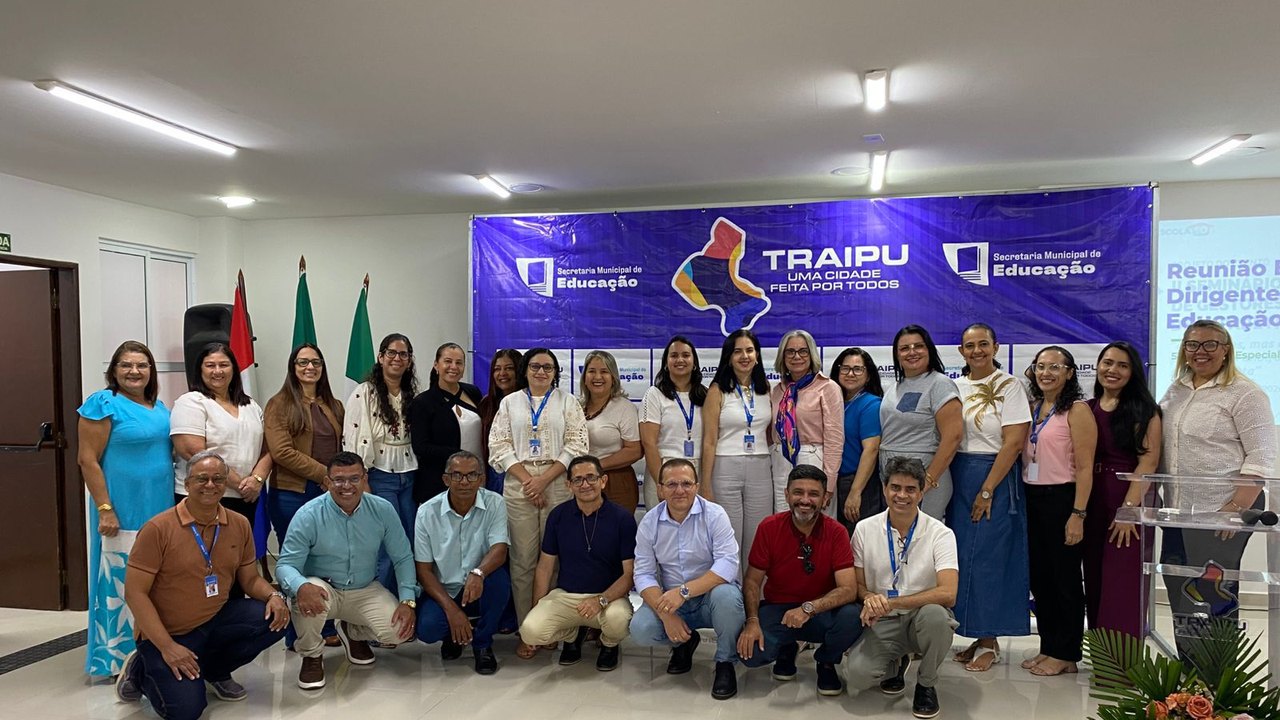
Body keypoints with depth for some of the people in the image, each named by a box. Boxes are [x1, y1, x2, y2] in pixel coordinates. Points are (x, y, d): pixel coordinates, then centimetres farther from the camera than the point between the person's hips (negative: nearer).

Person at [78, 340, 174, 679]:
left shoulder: (159, 407, 13)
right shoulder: (104, 403, -8)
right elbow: (88, 460, -11)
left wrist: (176, 506, 16)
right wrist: (105, 509, -16)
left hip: (161, 510, 7)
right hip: (123, 514, -7)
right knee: (121, 583, 0)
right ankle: (116, 659, 12)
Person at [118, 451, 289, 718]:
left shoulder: (239, 525, -1)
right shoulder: (158, 528, -15)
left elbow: (250, 578, 7)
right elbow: (135, 593, -15)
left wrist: (273, 596, -17)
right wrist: (167, 648, -21)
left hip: (218, 620, 5)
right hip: (169, 634, -5)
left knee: (276, 617, -17)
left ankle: (214, 670, 8)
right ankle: (142, 671, 13)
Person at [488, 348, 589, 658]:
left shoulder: (567, 402, 8)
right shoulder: (510, 402, 12)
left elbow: (576, 446, -1)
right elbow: (499, 446, 4)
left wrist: (544, 479, -10)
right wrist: (527, 479, -8)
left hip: (558, 485, -1)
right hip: (518, 487, 1)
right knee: (522, 560, 1)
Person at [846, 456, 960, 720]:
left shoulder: (940, 534, -11)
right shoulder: (865, 529, -3)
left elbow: (947, 594, -22)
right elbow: (858, 584, 4)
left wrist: (890, 603, -28)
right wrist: (870, 598, -21)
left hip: (923, 617, -1)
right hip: (882, 623, 1)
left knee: (935, 615, -37)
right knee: (856, 673, -26)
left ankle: (926, 684, -4)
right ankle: (896, 662, 14)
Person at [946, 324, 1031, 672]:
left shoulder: (1009, 385, -5)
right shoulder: (954, 387, 9)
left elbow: (1014, 442, -12)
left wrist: (987, 490, -15)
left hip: (996, 477, -5)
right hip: (958, 477, 5)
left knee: (987, 558, -3)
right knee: (963, 557, 6)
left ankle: (989, 643, 11)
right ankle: (979, 637, 19)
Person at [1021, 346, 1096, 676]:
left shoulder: (1077, 410, -9)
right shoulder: (1033, 408, 11)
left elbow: (1085, 468, -13)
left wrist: (1078, 514, -17)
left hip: (1061, 499, -7)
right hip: (1032, 499, 7)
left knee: (1065, 577, 3)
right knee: (1039, 576, 12)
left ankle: (1066, 654, 15)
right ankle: (1048, 647, 25)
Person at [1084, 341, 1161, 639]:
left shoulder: (1144, 411, -3)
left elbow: (1148, 461, -11)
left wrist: (1129, 507, -18)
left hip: (1130, 503, -5)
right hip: (1092, 503, 5)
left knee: (1123, 586, -3)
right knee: (1095, 583, 11)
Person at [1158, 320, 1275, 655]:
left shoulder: (1244, 393, -7)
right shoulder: (1175, 391, 14)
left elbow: (1261, 458, -12)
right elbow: (1157, 445, 22)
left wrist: (1236, 508, -18)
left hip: (1222, 510, -7)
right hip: (1178, 511, 7)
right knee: (1179, 589, 11)